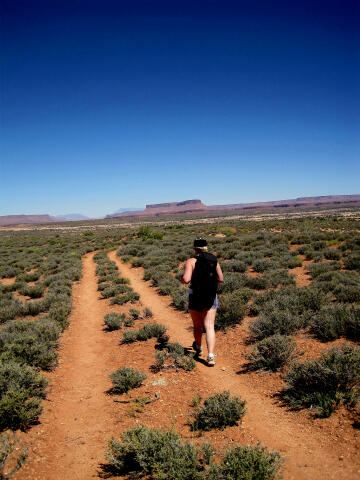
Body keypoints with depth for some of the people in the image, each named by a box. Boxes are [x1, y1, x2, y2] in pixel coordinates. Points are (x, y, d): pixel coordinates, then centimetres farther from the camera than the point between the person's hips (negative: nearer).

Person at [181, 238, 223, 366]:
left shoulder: (191, 261, -10)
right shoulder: (214, 260, 1)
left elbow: (186, 280, -20)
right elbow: (221, 279, 9)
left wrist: (182, 279, 2)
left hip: (196, 296, -2)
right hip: (211, 298, 2)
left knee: (197, 326, 18)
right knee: (209, 327, 1)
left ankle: (198, 348, 42)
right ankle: (211, 356, -12)